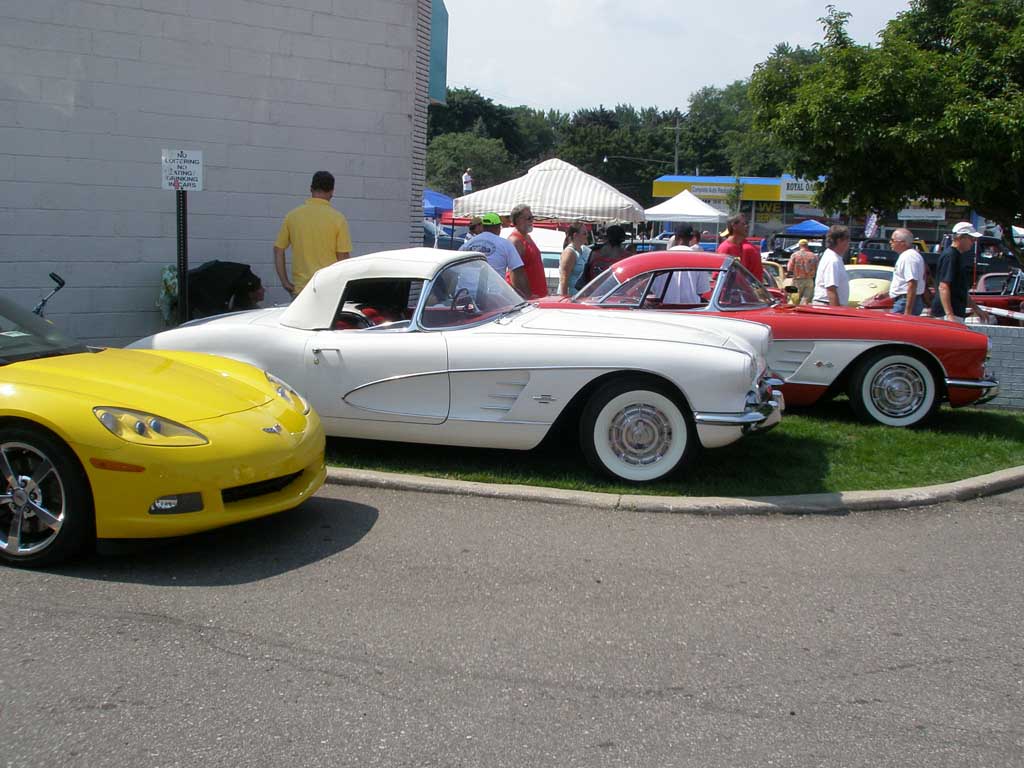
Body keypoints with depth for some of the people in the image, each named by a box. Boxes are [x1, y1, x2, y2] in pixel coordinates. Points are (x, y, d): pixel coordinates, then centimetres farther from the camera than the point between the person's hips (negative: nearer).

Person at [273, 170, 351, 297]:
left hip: (300, 289, 3)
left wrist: (285, 282, 9)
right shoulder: (337, 218, -5)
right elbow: (343, 257, -5)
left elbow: (278, 249, 5)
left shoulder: (292, 215, 4)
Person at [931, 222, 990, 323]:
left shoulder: (959, 256, 19)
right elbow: (943, 287, -21)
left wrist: (976, 309, 25)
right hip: (946, 315, -10)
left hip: (958, 314, 10)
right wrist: (949, 314, -28)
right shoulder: (949, 256, -12)